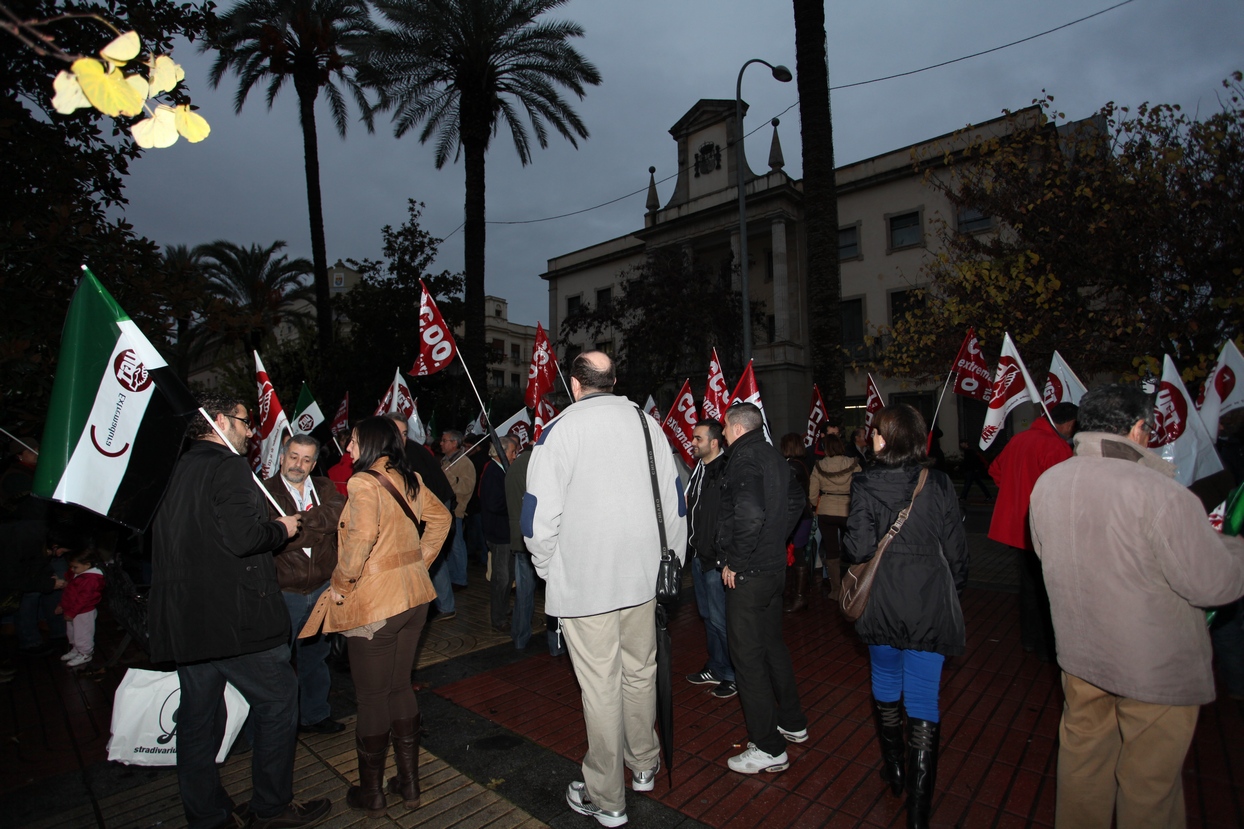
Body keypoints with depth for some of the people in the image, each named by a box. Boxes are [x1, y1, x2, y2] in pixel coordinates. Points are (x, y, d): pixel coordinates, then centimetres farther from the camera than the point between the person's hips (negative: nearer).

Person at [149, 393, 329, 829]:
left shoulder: (175, 470, 12)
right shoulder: (227, 467, -14)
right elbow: (244, 536, -25)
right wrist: (282, 528, -7)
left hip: (183, 619, 9)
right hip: (234, 617, -9)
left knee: (199, 715, 17)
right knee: (277, 702, 6)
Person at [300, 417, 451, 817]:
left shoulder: (363, 483, -16)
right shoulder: (409, 481, 5)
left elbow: (362, 535, -31)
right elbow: (440, 517, 16)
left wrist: (342, 581, -16)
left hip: (374, 605, -7)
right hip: (413, 597, 7)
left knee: (372, 697, 9)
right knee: (401, 687, 19)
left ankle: (370, 793, 28)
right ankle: (409, 783, 30)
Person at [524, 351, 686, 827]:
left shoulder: (559, 430, -10)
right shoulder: (646, 423, 4)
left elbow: (539, 516, -13)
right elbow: (674, 501, 8)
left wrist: (547, 567, 4)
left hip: (584, 580, -4)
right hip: (642, 574, 5)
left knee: (600, 686, 6)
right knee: (640, 672, 19)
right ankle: (644, 766, 39)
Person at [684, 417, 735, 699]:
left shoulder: (727, 472, -17)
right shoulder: (698, 469, 10)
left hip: (717, 559, -9)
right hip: (698, 556, 9)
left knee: (720, 619, 0)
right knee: (707, 615, 18)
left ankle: (735, 675, 19)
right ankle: (716, 669, 34)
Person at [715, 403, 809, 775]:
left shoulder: (744, 459, -19)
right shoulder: (774, 457, 8)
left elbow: (750, 515, -31)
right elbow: (797, 499, 22)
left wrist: (734, 562, -19)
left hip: (747, 574, -9)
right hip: (774, 566, 9)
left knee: (748, 656, 2)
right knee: (772, 645, 23)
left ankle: (768, 748, 14)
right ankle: (793, 723, 38)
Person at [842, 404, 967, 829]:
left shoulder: (866, 484, -12)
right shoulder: (939, 483, -6)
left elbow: (859, 547, -16)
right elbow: (956, 550, -1)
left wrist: (845, 548, 7)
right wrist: (953, 592, 16)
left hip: (884, 604, -1)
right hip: (932, 606, 1)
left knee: (886, 687, 22)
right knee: (923, 702, 8)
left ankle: (894, 769, 41)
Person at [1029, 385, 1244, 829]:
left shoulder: (1048, 483, -6)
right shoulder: (1158, 492, -26)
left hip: (1080, 655, 5)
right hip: (1156, 668, -5)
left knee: (1083, 760, 23)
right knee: (1150, 781, 16)